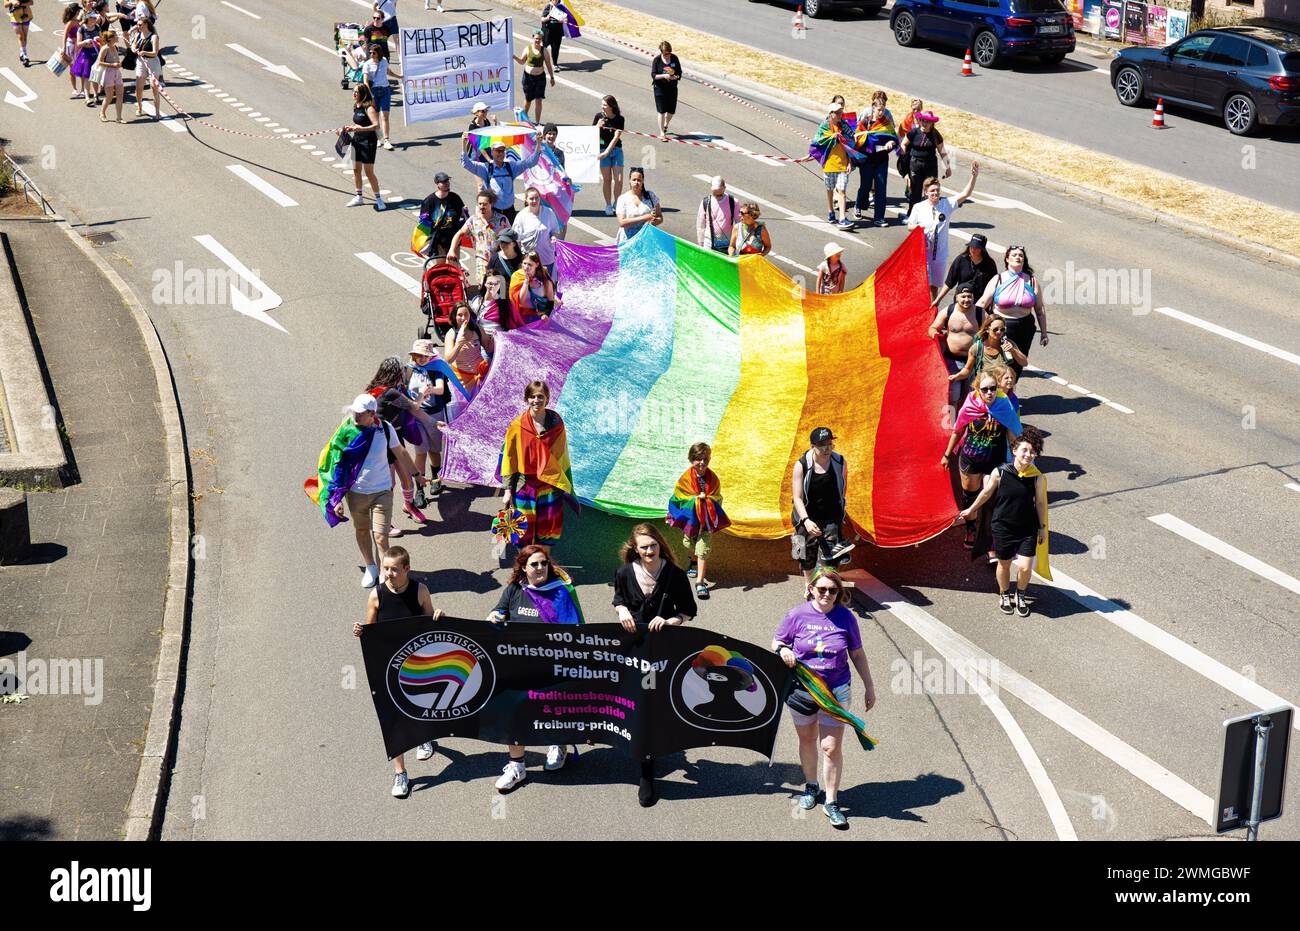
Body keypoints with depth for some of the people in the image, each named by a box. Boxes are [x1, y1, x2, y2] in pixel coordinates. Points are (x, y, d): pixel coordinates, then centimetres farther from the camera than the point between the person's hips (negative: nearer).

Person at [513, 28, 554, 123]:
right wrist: (515, 57, -12)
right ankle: (524, 117, 39)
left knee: (538, 100, -3)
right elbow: (522, 61, 7)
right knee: (528, 99, 13)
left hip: (540, 77, 0)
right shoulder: (528, 49, -2)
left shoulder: (544, 50, -2)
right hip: (528, 76, 0)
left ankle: (537, 121, 5)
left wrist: (552, 77, 6)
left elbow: (548, 65, 4)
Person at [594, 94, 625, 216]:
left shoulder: (619, 119, -5)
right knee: (607, 179, 2)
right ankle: (608, 205, 12)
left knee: (619, 179, -4)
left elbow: (616, 137, -11)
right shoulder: (599, 116, -2)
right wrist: (598, 126, -18)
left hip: (616, 150, 0)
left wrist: (607, 152, -17)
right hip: (602, 149, 0)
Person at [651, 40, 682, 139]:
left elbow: (679, 73, 3)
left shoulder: (675, 58, -1)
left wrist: (675, 77, -20)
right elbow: (653, 75, -9)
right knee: (662, 111, -4)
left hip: (672, 88, 3)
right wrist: (664, 76, -25)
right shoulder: (656, 60, -8)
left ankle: (665, 124, 41)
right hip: (660, 88, -3)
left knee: (671, 111, 9)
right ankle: (662, 133, 4)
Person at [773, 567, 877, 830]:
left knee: (832, 747, -3)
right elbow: (776, 643, 4)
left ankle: (831, 802, 11)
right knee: (807, 740, 18)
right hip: (801, 690, 1)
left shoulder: (845, 617, -6)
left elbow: (857, 654, 3)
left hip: (836, 692, -1)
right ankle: (811, 786, 41)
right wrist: (783, 651, -20)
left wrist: (869, 687, 6)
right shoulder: (797, 615, -8)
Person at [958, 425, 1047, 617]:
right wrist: (971, 510, 16)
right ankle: (1004, 595, 43)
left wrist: (1042, 528, 8)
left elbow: (1040, 503, 2)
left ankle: (1020, 596, 25)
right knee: (1004, 564, 16)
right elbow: (986, 493, 3)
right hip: (1003, 527, 0)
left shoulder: (1038, 478, -11)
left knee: (1025, 567, -5)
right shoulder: (999, 473, -14)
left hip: (1028, 529, 0)